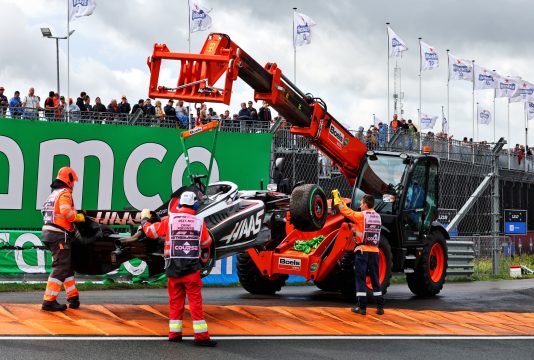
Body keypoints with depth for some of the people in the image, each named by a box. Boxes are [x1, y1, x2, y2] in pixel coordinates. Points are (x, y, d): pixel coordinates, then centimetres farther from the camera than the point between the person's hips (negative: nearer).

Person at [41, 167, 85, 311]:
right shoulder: (64, 193, -9)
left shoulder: (54, 194, 22)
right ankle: (49, 301, -13)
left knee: (68, 266, 17)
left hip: (49, 234, 10)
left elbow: (58, 213, 15)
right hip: (60, 235, -10)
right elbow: (66, 212, -25)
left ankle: (73, 297, 22)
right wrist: (79, 217, -10)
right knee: (61, 268, -9)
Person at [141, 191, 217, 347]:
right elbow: (207, 243, 11)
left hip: (173, 268, 2)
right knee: (195, 301, -1)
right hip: (192, 268, -2)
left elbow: (150, 231, 10)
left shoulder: (169, 220, -1)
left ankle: (174, 333, 17)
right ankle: (201, 336, -5)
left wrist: (144, 219, 29)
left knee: (175, 301, 12)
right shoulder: (199, 222, -2)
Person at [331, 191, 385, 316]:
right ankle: (380, 306, 9)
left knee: (361, 279, 0)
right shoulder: (377, 217, 8)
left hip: (362, 251, -5)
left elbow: (345, 210, -2)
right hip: (374, 251, 5)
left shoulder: (361, 216, -9)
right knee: (375, 279, 10)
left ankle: (362, 307, -2)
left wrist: (336, 197, 10)